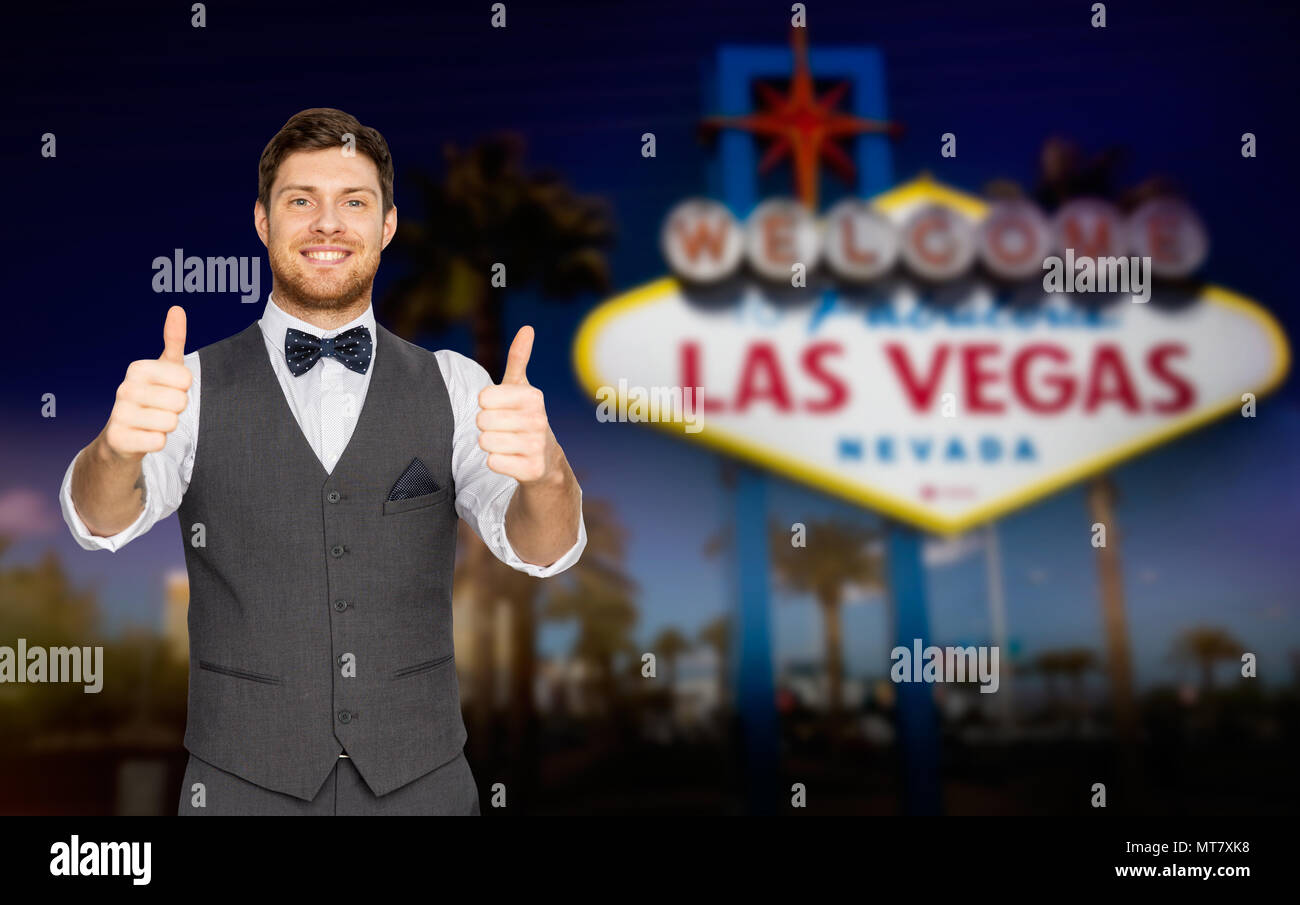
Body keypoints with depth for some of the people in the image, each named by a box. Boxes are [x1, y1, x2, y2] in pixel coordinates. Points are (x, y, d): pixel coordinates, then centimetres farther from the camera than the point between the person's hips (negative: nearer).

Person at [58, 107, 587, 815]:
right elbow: (103, 519, -19)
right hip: (243, 787, -1)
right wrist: (120, 446, -43)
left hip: (420, 783, 1)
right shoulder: (197, 388, -2)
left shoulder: (452, 386, 1)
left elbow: (542, 548, -14)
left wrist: (543, 471, -38)